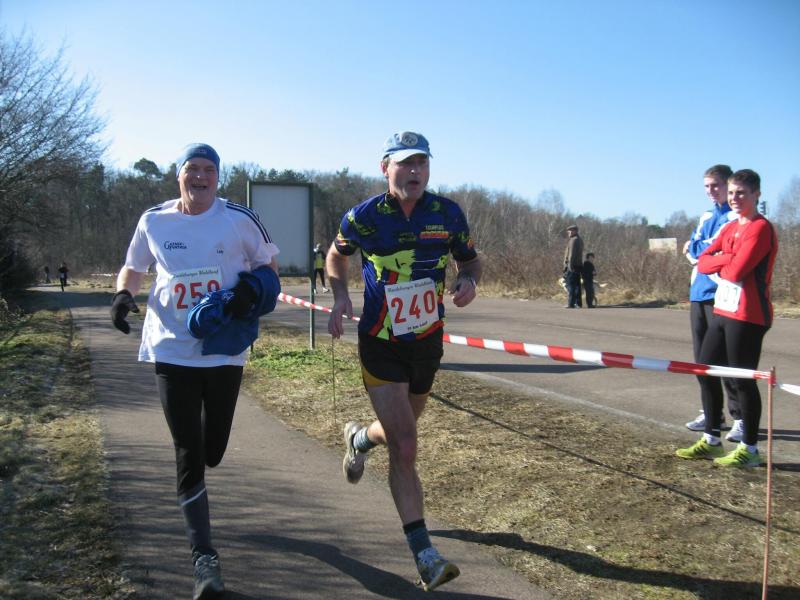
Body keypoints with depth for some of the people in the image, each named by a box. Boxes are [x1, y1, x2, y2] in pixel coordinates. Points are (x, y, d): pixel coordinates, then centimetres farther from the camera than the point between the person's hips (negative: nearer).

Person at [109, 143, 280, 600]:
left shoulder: (239, 219, -2)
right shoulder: (154, 221, 3)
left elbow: (269, 266, 9)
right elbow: (134, 267, 17)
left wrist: (252, 290, -12)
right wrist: (124, 293, -4)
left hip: (225, 351, 0)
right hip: (172, 349, 0)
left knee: (212, 452, 9)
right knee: (189, 455, -3)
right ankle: (205, 560, 8)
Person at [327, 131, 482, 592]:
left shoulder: (448, 213, -5)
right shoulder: (363, 217, -10)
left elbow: (471, 259, 9)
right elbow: (337, 256, 9)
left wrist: (469, 281, -14)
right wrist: (340, 296, -8)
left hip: (428, 342, 4)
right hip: (381, 346, -3)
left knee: (400, 432, 23)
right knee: (405, 448, -11)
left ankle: (359, 440, 59)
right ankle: (425, 554, 0)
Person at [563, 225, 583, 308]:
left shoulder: (574, 240, -12)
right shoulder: (580, 240, 19)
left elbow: (571, 253, -19)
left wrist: (570, 265, -21)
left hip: (572, 265, -10)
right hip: (578, 265, 10)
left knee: (571, 285, -9)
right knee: (577, 285, 10)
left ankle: (571, 303, -11)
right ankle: (578, 303, 11)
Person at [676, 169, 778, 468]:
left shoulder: (760, 228, -12)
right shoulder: (730, 228, 14)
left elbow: (735, 271, -21)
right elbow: (703, 262, 7)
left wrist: (718, 262, -1)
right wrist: (727, 259, -10)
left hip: (746, 316, -9)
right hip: (722, 310, 9)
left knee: (743, 380, -2)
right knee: (706, 371, 13)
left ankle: (749, 449, 10)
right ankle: (711, 440, 25)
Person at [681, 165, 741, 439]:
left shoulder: (737, 215, -4)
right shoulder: (706, 216, 18)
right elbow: (690, 250, 12)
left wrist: (695, 248, -1)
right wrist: (707, 252, -7)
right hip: (698, 293, 7)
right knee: (702, 357, 10)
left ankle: (740, 417, 1)